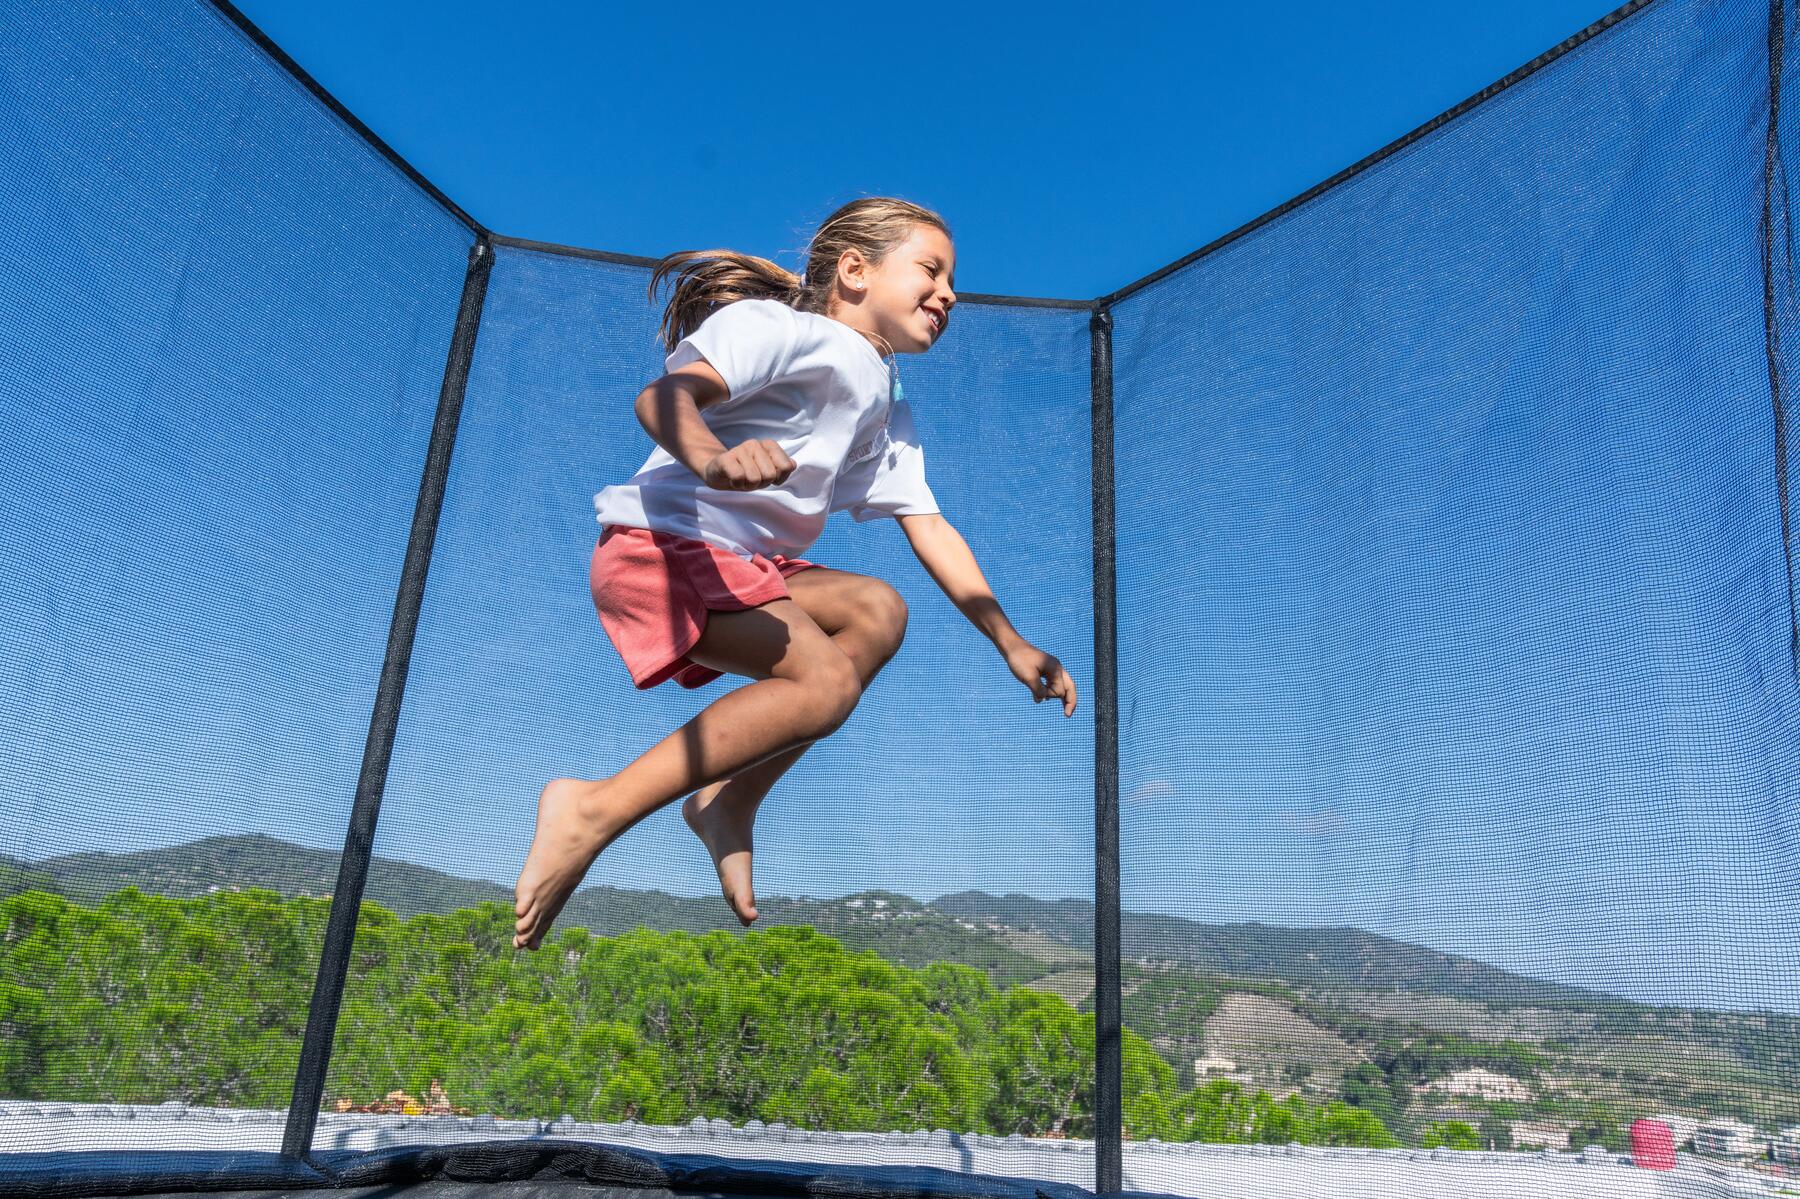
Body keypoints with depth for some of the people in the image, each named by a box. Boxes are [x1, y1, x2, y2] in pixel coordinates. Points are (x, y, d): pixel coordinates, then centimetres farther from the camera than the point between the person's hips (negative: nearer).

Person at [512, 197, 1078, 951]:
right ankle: (594, 811, -19)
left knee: (877, 610, 1)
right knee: (826, 681, -22)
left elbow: (928, 527, 14)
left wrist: (1010, 643, 6)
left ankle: (728, 801, -6)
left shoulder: (886, 408, 20)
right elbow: (664, 395, -23)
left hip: (744, 565, 9)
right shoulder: (776, 326, -6)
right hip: (659, 546, -9)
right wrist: (711, 456, -47)